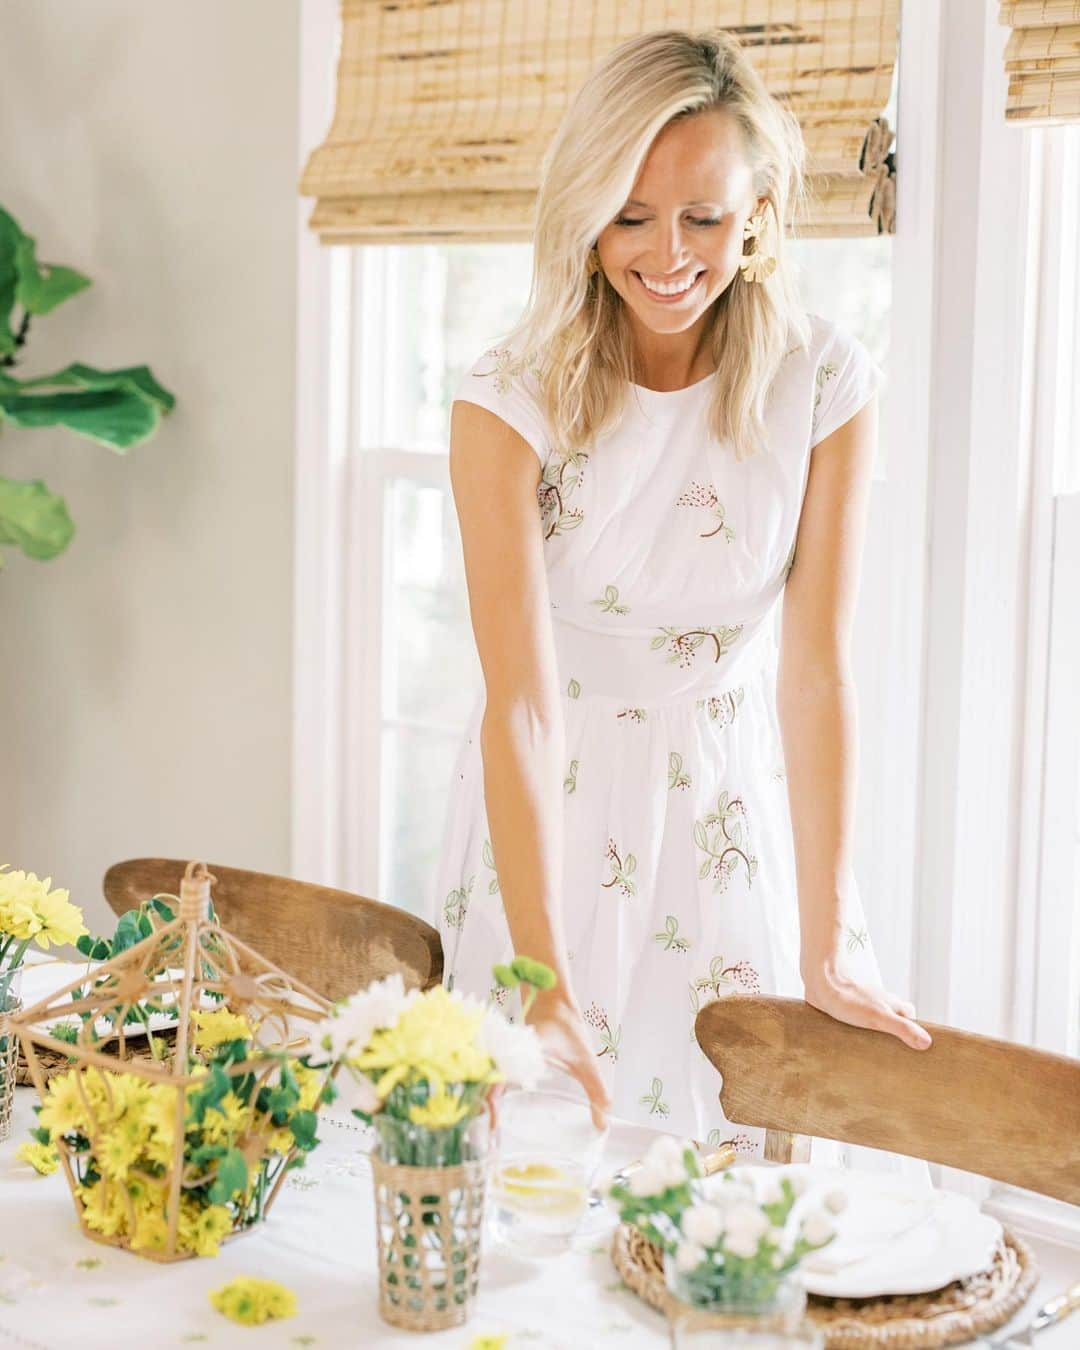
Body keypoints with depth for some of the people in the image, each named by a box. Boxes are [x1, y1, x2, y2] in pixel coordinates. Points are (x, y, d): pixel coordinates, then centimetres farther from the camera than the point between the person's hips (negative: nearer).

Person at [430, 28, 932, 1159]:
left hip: (735, 802, 1)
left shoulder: (825, 384, -11)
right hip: (547, 806, -1)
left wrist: (822, 956, -14)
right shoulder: (510, 401, -17)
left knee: (744, 1129, 10)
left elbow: (814, 670, -11)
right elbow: (520, 699, -23)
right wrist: (545, 976, -31)